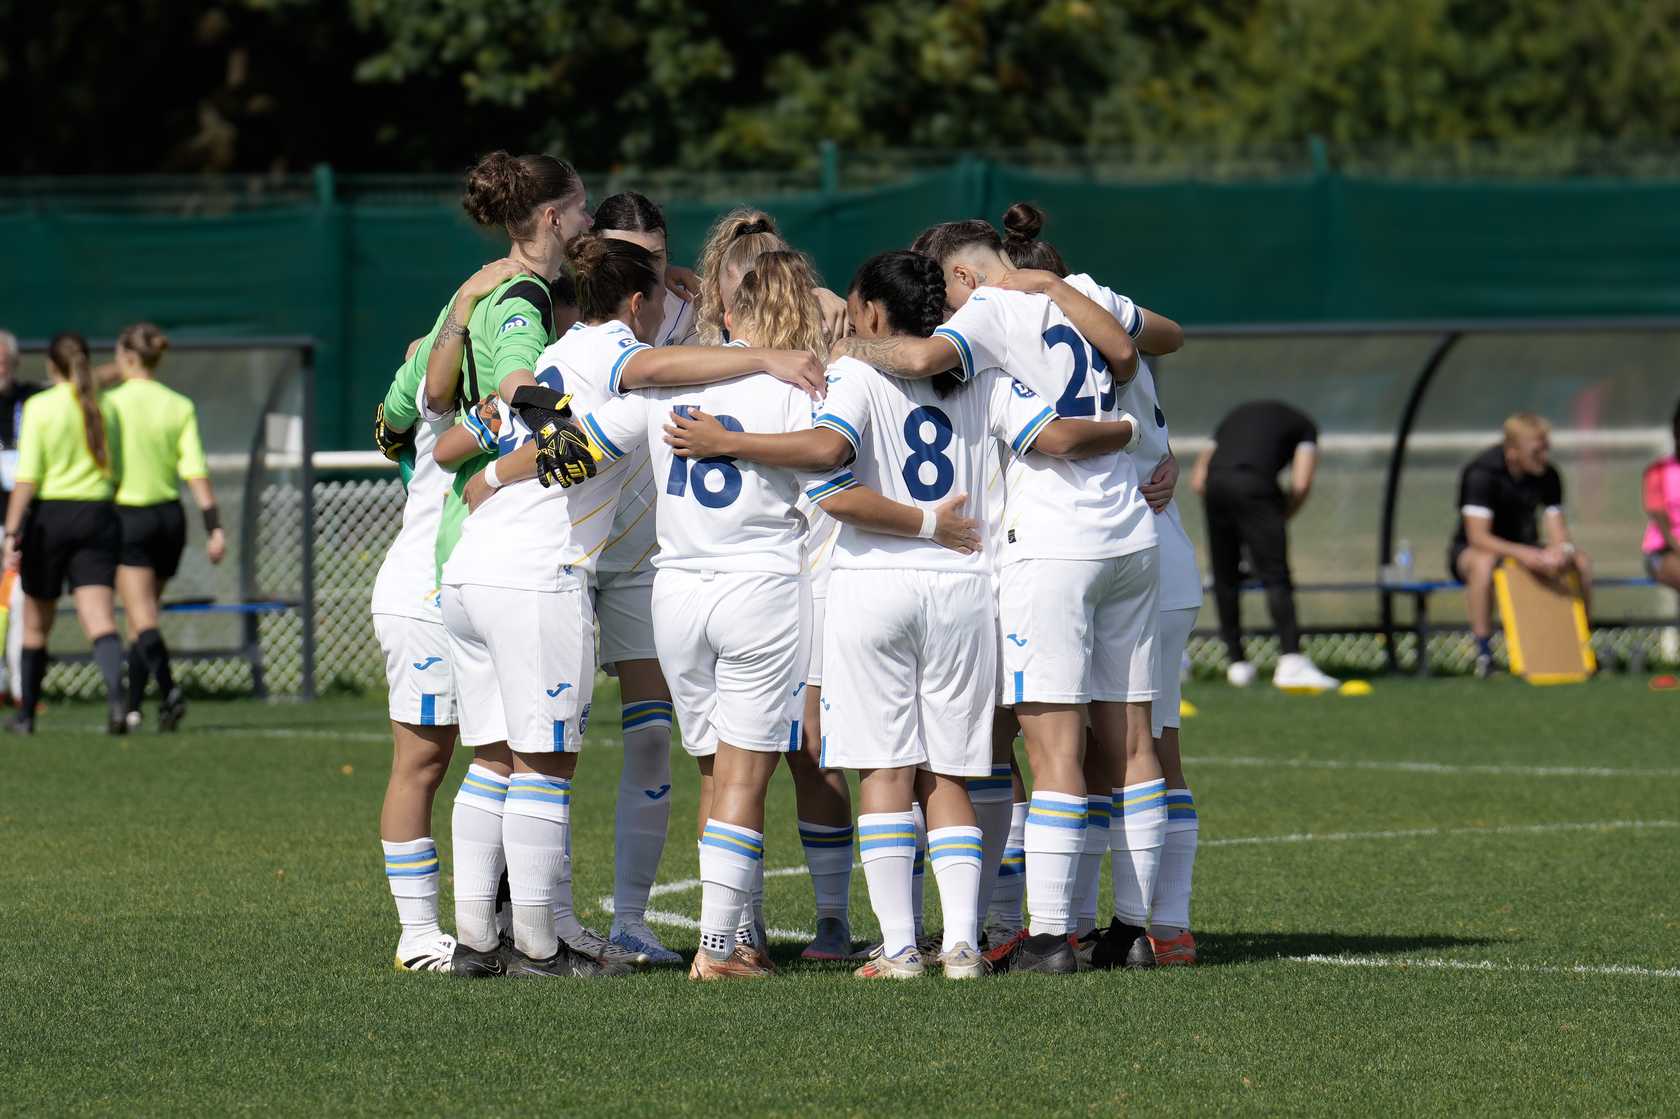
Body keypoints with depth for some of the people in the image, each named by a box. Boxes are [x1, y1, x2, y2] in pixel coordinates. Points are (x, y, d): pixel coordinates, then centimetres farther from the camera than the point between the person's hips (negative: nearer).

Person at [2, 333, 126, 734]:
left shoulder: (40, 407, -6)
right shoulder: (105, 408, 5)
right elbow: (116, 472, 9)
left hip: (49, 513, -2)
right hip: (98, 515, 2)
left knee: (36, 624, 13)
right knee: (100, 619, -7)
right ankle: (115, 692, -32)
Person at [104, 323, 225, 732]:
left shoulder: (112, 403, -8)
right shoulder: (180, 407, 3)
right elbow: (195, 471, -3)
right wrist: (214, 526, -3)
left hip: (128, 517, -5)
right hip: (170, 516, 5)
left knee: (143, 619, -10)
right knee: (141, 619, 17)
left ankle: (168, 690, -32)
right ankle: (132, 708, 21)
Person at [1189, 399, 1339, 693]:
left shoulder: (1236, 416, 36)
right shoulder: (1304, 425, 22)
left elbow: (1198, 479, 26)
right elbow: (1301, 485, 5)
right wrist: (1281, 519, 18)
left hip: (1214, 483, 4)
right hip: (1253, 484, -4)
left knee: (1225, 579, 14)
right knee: (1275, 576, -7)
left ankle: (1236, 662, 18)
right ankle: (1291, 659, -19)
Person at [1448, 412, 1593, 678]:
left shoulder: (1548, 476, -6)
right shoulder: (1482, 473, -22)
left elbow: (1558, 532, -7)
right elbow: (1477, 536, -29)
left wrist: (1560, 552, -33)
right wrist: (1525, 555, -43)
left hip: (1524, 551, 5)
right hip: (1469, 551, -5)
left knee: (1581, 562, -17)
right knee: (1484, 563, -41)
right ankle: (1484, 655, -36)